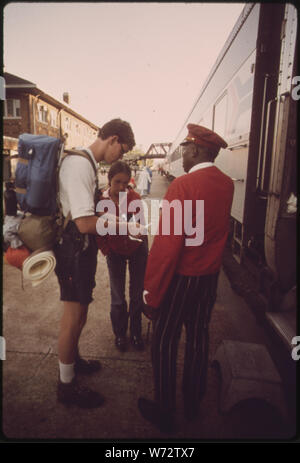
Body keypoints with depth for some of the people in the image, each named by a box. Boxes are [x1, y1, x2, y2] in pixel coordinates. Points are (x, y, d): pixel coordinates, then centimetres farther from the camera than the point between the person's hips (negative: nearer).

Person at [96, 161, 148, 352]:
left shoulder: (134, 197, -13)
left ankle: (136, 332, 31)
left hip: (137, 250, 1)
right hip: (115, 252, -1)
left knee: (137, 294, 10)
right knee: (118, 298, 7)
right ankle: (120, 334, 31)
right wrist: (105, 250, -13)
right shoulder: (101, 200, -14)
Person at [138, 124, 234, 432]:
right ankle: (193, 404, 41)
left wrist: (152, 295, -16)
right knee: (198, 338, 21)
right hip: (210, 277, 7)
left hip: (180, 278, -6)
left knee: (164, 343, 11)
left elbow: (167, 245, -24)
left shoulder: (183, 185, -21)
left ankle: (164, 414, 30)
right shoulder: (227, 185, -1)